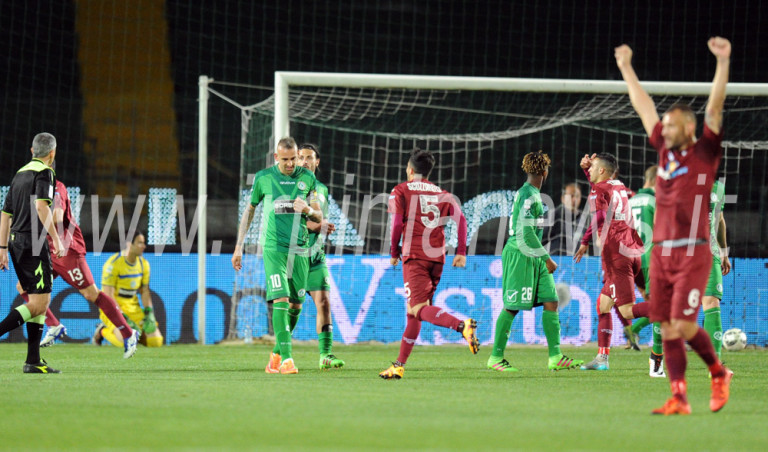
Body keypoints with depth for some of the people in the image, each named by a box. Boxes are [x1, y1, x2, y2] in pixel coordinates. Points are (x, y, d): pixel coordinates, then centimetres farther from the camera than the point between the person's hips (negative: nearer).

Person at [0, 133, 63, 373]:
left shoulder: (20, 173, 19)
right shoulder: (44, 172, -6)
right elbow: (41, 205, -20)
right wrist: (56, 239, -18)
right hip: (33, 243, -9)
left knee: (40, 302, 11)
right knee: (39, 303, -9)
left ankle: (33, 360, 6)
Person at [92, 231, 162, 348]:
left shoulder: (143, 264, 4)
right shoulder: (113, 264, -18)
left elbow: (145, 291, 11)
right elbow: (108, 296, -20)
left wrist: (149, 314, -5)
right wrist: (124, 319, -25)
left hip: (133, 308, 6)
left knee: (156, 341, -7)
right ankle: (103, 330, 2)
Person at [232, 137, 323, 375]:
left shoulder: (307, 178, 6)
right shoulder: (263, 178, 1)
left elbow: (319, 218, 10)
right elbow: (249, 210, 13)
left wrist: (308, 210, -14)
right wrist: (239, 246, 11)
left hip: (299, 249, 3)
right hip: (274, 248, -3)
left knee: (296, 305, 5)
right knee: (280, 300, -17)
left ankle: (277, 353, 24)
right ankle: (286, 358, -22)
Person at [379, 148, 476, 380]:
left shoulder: (400, 191, 5)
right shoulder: (441, 194, 18)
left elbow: (397, 224, -5)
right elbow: (460, 218, 6)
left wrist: (394, 253, 7)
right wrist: (461, 252, 5)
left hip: (414, 256, -6)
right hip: (437, 257, 6)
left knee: (420, 308, -16)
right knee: (413, 310, 13)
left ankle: (462, 326, -43)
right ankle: (399, 365, 15)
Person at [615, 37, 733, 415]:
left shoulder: (705, 153, -1)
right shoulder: (666, 151, 14)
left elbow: (715, 107, -11)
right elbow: (644, 107, 22)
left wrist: (723, 62, -20)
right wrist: (626, 69, 28)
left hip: (692, 253, -6)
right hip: (661, 253, 6)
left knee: (683, 326, -10)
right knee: (667, 329, 1)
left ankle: (719, 373, 13)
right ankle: (679, 399, 3)